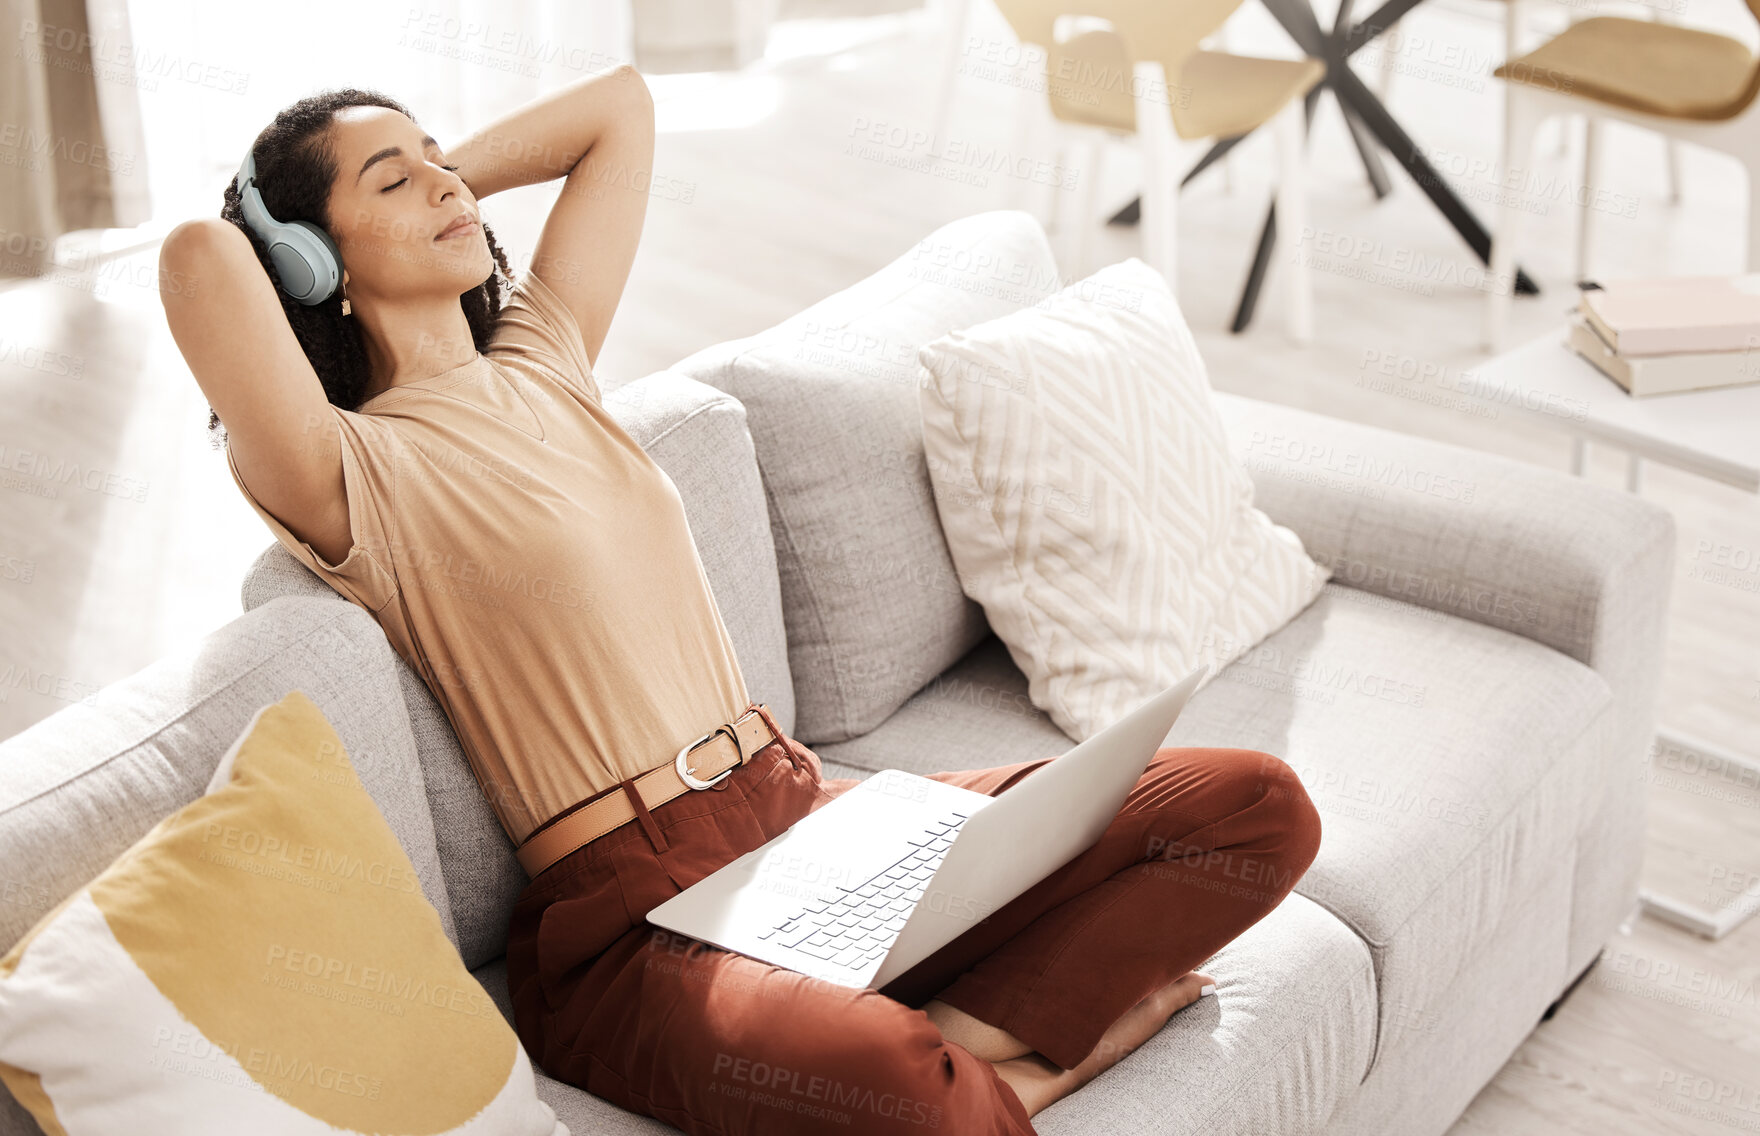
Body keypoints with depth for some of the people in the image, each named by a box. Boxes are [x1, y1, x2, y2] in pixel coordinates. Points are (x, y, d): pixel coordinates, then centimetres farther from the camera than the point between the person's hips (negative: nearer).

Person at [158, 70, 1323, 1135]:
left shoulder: (543, 356, 17)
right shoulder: (357, 473, -6)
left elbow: (621, 105, 26)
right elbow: (197, 257, -26)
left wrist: (446, 175, 19)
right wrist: (239, 241, -3)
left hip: (809, 814, 8)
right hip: (635, 922, -8)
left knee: (1258, 804, -5)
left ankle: (973, 1038, -16)